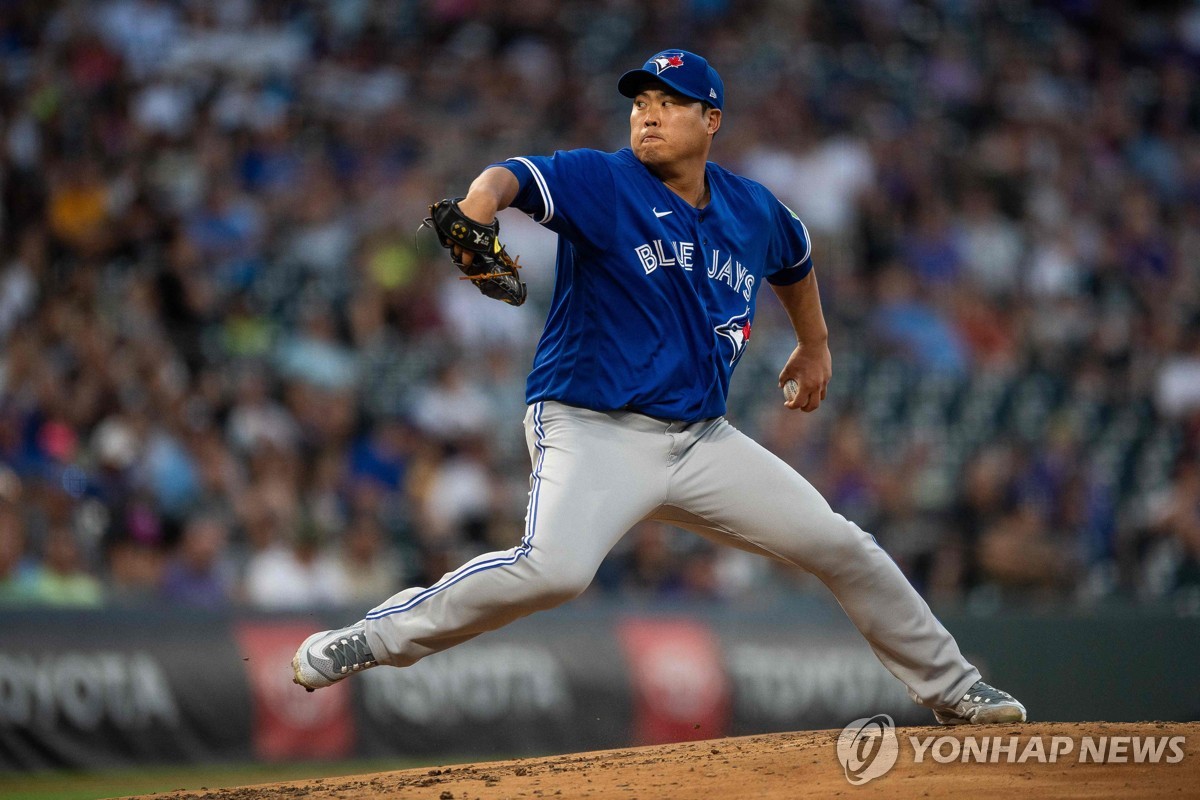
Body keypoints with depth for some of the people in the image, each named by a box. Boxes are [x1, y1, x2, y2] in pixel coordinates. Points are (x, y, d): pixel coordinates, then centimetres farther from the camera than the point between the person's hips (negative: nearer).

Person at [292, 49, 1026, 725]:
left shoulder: (752, 211, 8)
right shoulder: (603, 183, -9)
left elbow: (795, 260, 32)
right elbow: (515, 177, -29)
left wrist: (815, 346, 38)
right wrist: (479, 208, -50)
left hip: (703, 440, 6)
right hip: (593, 432, -6)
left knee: (841, 547, 6)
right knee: (553, 569, -33)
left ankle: (950, 688, 25)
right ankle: (374, 639, -19)